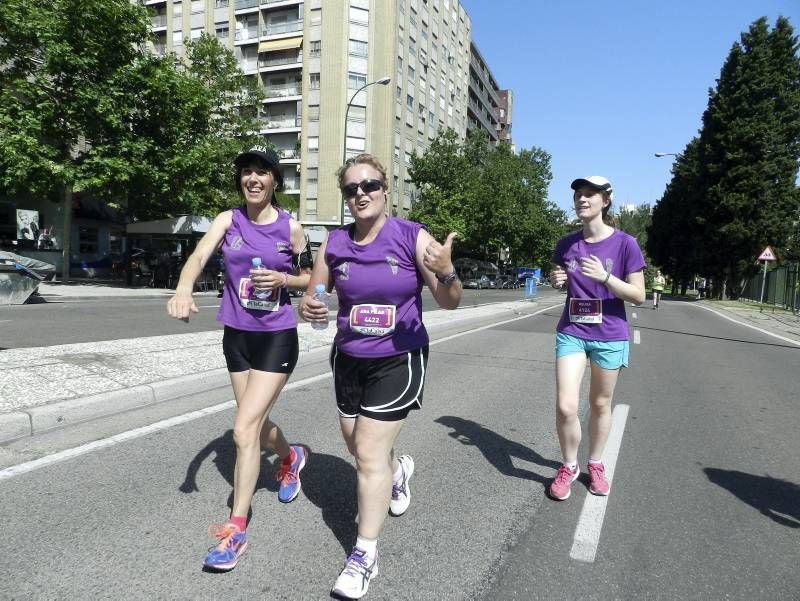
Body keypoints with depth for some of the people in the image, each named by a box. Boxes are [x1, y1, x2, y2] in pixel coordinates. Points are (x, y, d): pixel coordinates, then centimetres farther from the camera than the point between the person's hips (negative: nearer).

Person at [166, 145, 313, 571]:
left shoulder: (290, 228, -5)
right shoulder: (229, 220, -2)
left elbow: (309, 278, 6)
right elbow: (199, 255, -19)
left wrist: (284, 279, -16)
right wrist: (183, 289, -40)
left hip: (277, 337, -3)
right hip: (236, 336, 4)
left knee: (244, 430, -10)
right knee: (256, 424, 18)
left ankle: (236, 529, 6)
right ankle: (291, 456, 52)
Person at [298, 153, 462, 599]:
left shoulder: (412, 236, -13)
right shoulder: (335, 243, -3)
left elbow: (450, 303, -11)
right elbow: (315, 296, 7)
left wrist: (445, 273, -33)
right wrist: (308, 308, -17)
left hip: (398, 361, -4)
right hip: (349, 360, 5)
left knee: (370, 455, -5)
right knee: (358, 447, 19)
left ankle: (365, 555, 14)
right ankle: (398, 470, 54)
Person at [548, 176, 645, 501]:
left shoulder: (624, 243, -10)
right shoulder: (566, 243, 0)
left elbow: (639, 295, -8)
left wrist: (604, 276, -23)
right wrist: (556, 280, -8)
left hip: (610, 336, -2)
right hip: (571, 333, 2)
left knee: (600, 404, 13)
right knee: (565, 406, -7)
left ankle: (595, 464, 35)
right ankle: (569, 466, 18)